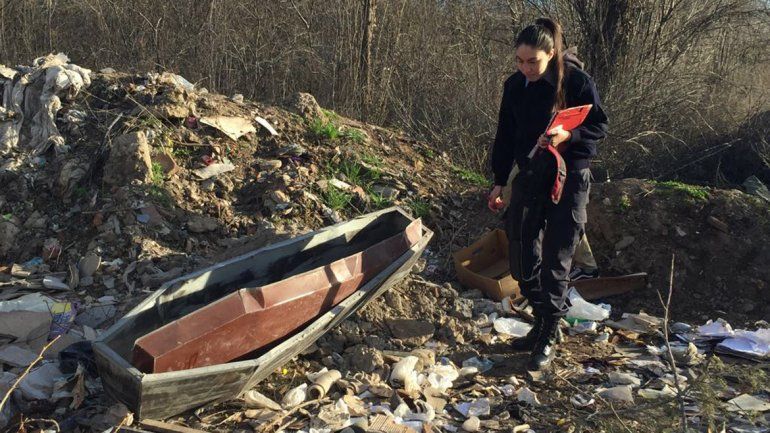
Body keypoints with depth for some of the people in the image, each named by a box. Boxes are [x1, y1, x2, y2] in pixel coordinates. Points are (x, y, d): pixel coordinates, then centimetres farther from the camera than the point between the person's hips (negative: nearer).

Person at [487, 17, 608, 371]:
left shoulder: (576, 81, -13)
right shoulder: (515, 85, 1)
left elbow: (599, 126, -7)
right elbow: (505, 135, 9)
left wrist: (569, 135, -26)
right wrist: (499, 182, 10)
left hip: (569, 178, -5)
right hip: (529, 176, 5)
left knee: (555, 261, -3)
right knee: (522, 257, 7)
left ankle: (549, 337, 8)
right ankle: (542, 321, 25)